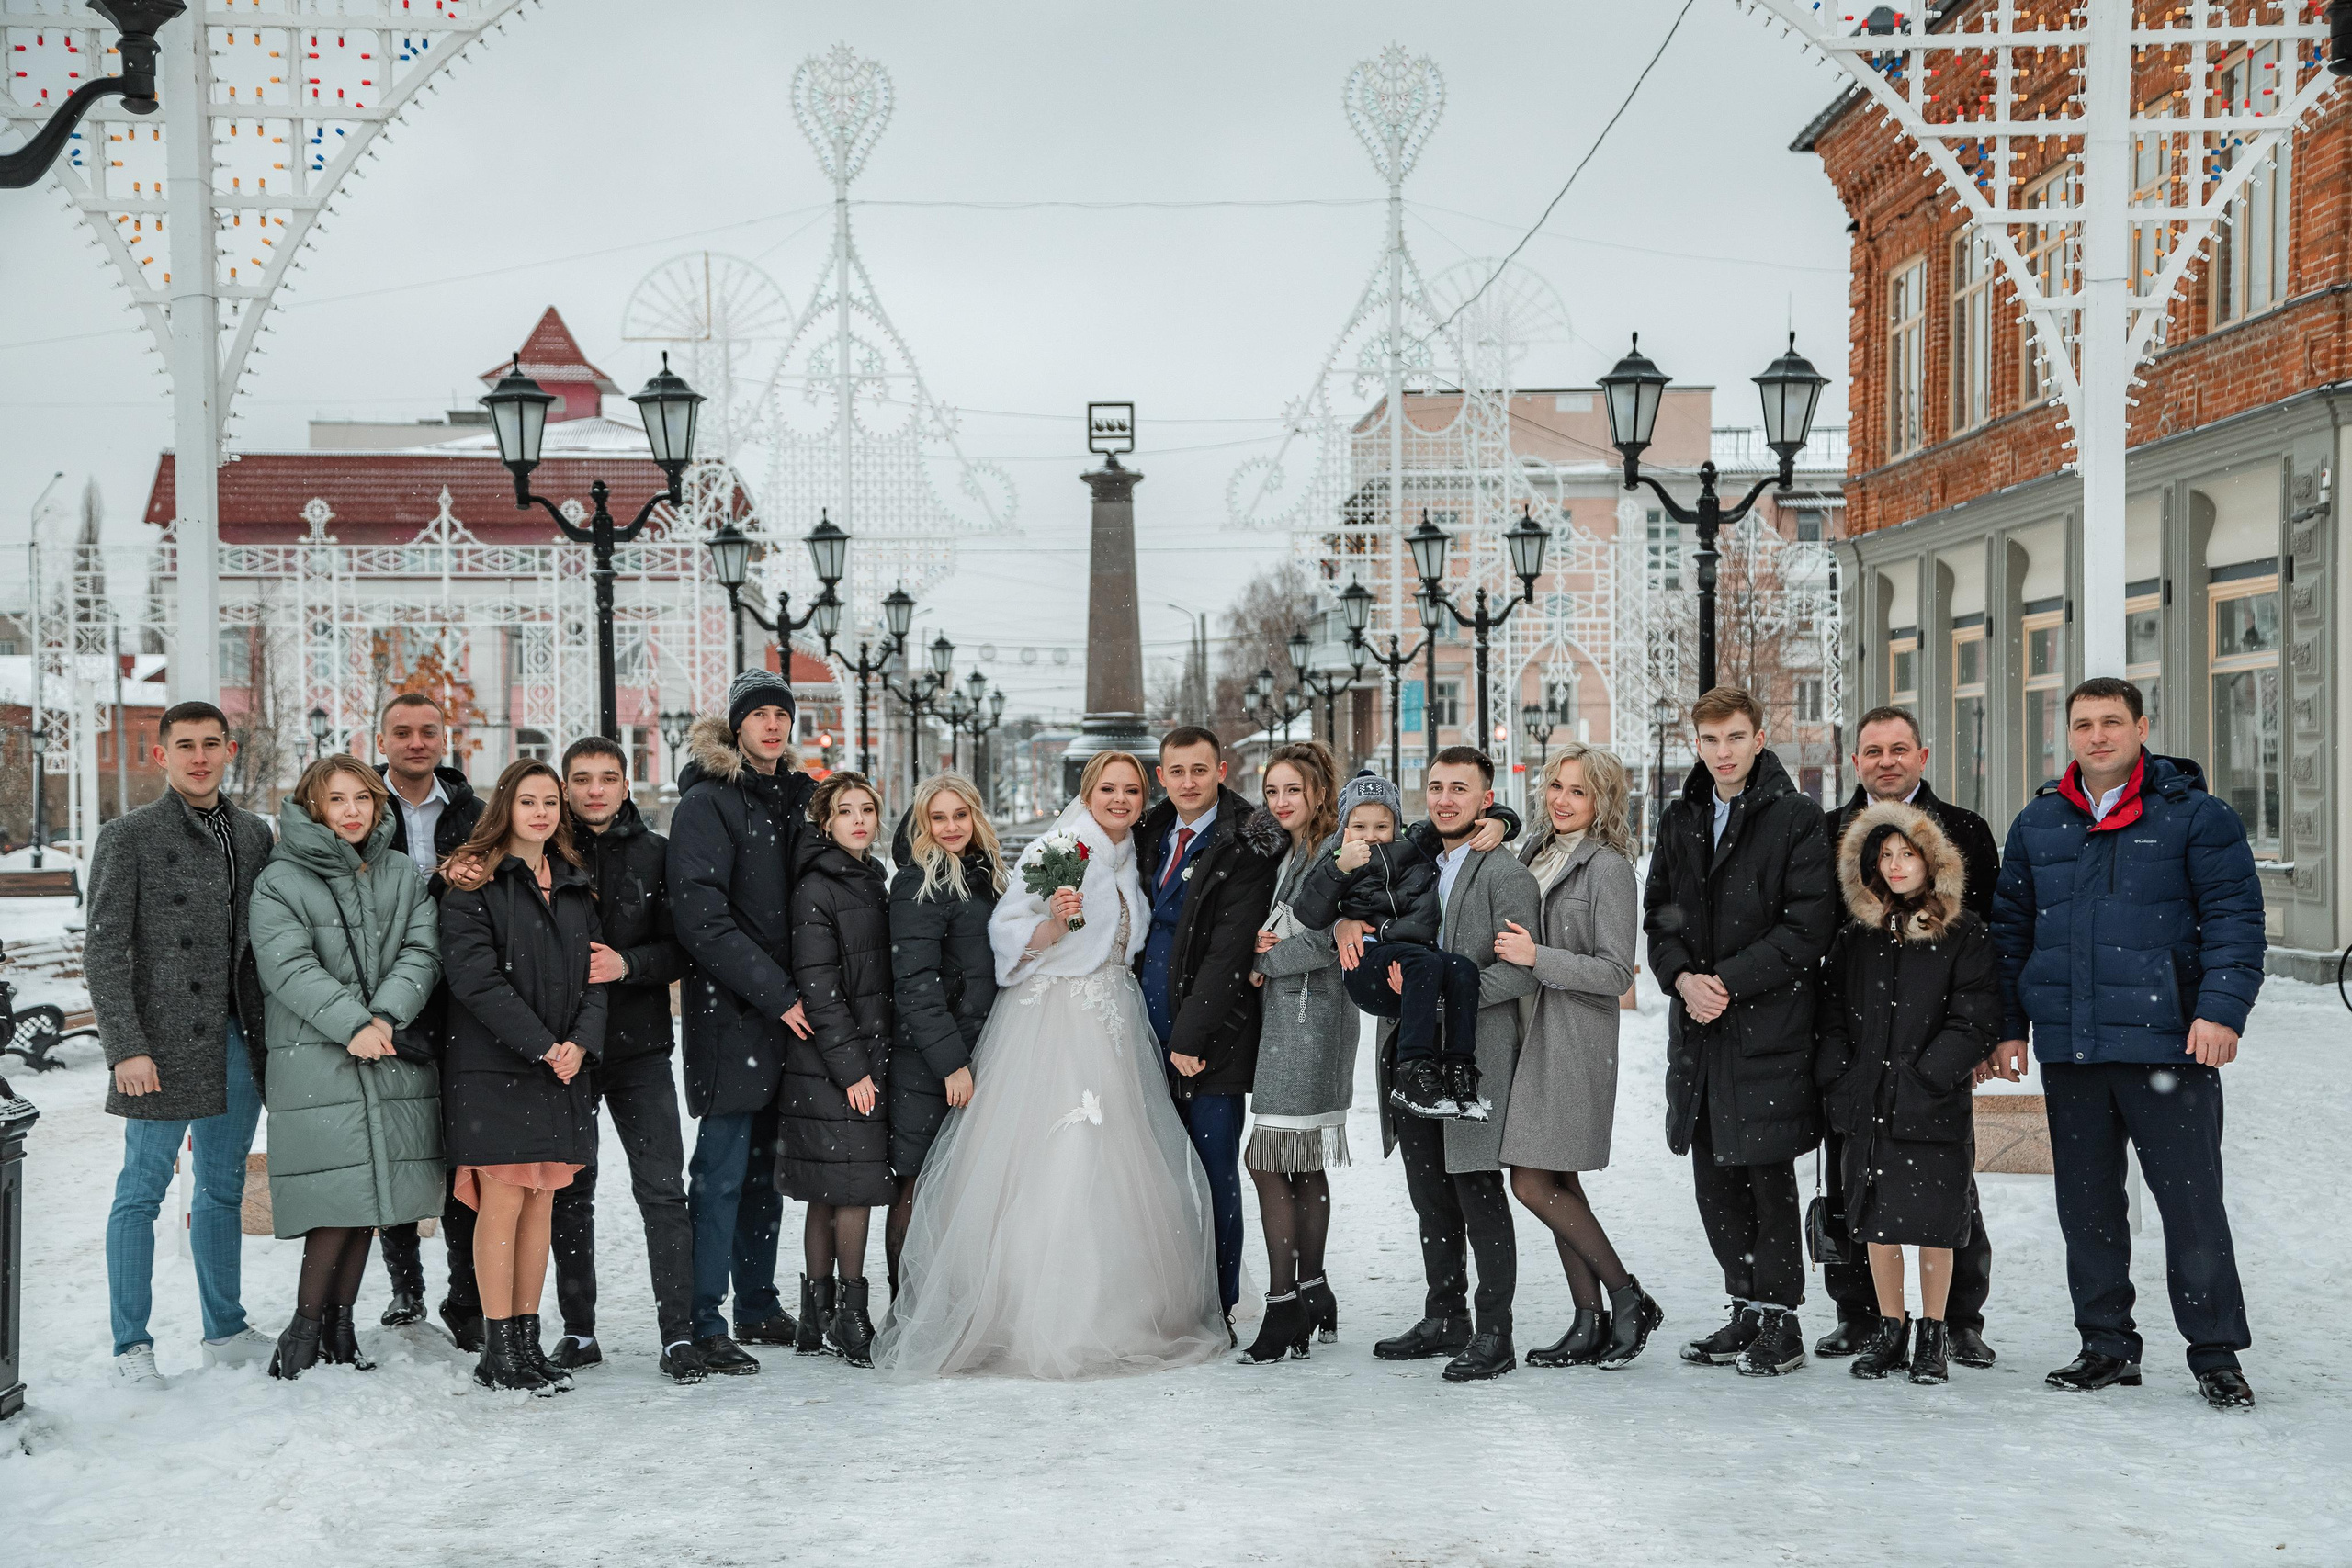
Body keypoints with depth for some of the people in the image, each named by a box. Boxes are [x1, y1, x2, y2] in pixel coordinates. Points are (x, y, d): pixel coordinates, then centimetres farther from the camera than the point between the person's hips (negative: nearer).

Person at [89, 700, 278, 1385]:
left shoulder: (253, 834, 12)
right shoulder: (129, 836, -3)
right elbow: (103, 951, -7)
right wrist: (125, 1047, -15)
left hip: (238, 1044, 5)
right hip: (164, 1045, -5)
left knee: (224, 1190, 12)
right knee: (142, 1192, 0)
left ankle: (225, 1329, 22)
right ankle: (132, 1346, 7)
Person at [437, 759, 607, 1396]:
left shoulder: (575, 884, 16)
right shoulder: (473, 882, -3)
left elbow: (594, 970, 12)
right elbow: (475, 976, -13)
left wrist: (581, 1042, -7)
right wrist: (542, 1046, -17)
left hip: (564, 1065, 6)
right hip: (494, 1067, -6)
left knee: (542, 1200, 7)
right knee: (503, 1200, -6)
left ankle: (528, 1338, 14)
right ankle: (499, 1350, 1)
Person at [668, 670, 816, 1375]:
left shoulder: (791, 799, 16)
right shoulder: (707, 802, -8)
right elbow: (702, 920, -16)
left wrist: (803, 991, 11)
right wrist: (778, 995, -17)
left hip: (786, 1011, 7)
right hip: (731, 1013, -7)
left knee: (765, 1164, 13)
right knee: (723, 1169, -5)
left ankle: (758, 1303, 23)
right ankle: (704, 1323, 1)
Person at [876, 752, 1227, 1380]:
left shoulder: (1128, 862, 16)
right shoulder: (1055, 853, -5)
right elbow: (1009, 937, -8)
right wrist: (1055, 921, -25)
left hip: (1115, 1030, 7)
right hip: (1050, 1023, -7)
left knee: (1113, 1172, 4)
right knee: (1046, 1173, -11)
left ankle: (1111, 1319, 11)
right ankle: (1037, 1325, -7)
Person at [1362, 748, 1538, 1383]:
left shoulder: (1505, 873, -8)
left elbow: (1520, 973, -15)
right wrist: (1347, 921, 2)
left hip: (1473, 1057, -7)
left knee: (1479, 1195, -2)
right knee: (1430, 1198, 14)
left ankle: (1494, 1334, 6)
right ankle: (1444, 1319, 26)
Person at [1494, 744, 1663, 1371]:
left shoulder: (1608, 867, -10)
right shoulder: (1534, 852, 13)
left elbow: (1615, 973, -13)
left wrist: (1538, 957, -20)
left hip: (1576, 1040, -8)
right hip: (1532, 1032, 8)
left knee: (1534, 1185, -10)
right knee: (1558, 1184, 9)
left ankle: (1627, 1298, 3)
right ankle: (1590, 1321, 16)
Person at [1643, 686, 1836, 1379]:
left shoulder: (1796, 819, -6)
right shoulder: (1680, 819, 12)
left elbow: (1808, 928, -11)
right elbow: (1659, 913, 13)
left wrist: (1729, 981, -15)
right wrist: (1684, 978, -5)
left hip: (1769, 1028, -6)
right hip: (1698, 1030, 6)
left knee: (1767, 1176, -2)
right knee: (1715, 1179, 11)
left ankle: (1780, 1322, 9)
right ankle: (1746, 1312, 24)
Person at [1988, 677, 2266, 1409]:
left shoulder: (2194, 816, 0)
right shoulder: (2038, 824, 13)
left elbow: (2234, 919, -3)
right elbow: (2010, 930, 17)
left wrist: (2221, 1009, -14)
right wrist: (2008, 1026, 12)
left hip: (2169, 1045, -4)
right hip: (2069, 1049, 4)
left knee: (2191, 1202, -2)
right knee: (2086, 1204, 10)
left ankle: (2216, 1354, 8)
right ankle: (2107, 1346, 20)